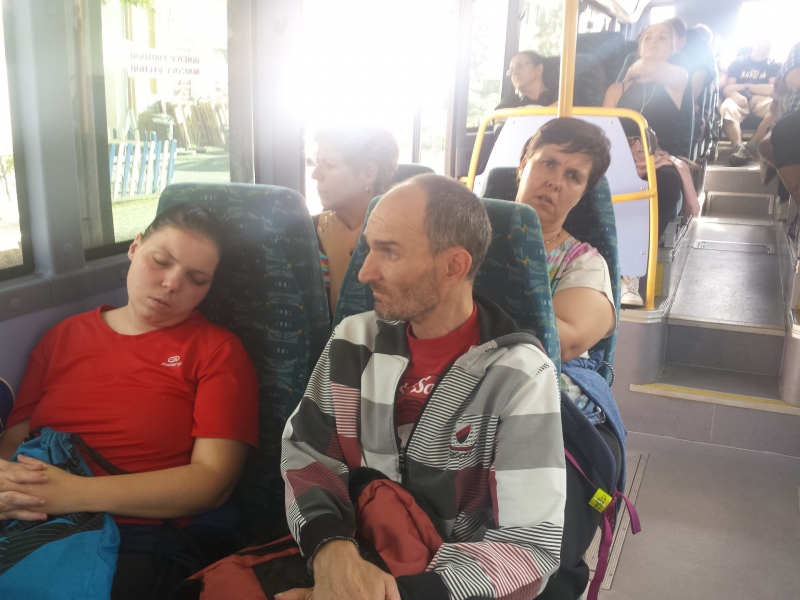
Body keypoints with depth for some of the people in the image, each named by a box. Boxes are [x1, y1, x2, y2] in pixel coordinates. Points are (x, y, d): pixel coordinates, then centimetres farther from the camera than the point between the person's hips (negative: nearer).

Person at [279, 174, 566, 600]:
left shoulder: (519, 376, -14)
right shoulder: (354, 340, 0)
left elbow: (531, 545, -15)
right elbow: (304, 453, 0)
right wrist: (329, 548, -21)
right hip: (351, 560, 4)